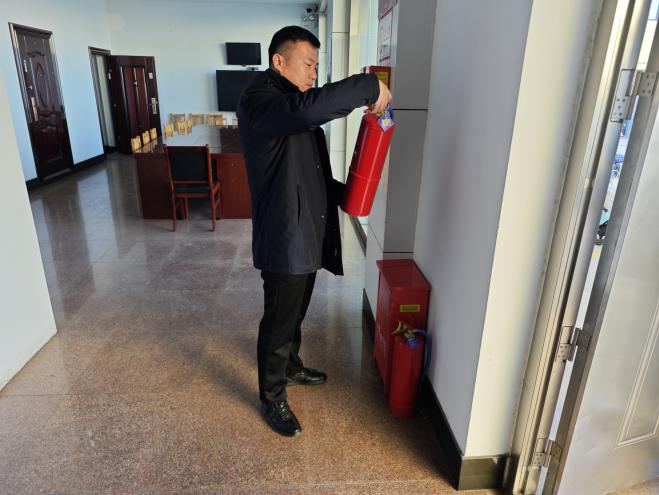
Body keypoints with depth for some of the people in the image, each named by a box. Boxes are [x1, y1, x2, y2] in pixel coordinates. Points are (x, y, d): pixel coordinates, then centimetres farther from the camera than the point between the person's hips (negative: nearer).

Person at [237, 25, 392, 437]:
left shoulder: (296, 110, 14)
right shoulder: (258, 100, -16)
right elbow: (309, 108, -38)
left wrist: (345, 192, 4)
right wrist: (370, 86, -27)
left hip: (308, 234, 9)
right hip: (284, 237, -9)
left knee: (296, 314, 25)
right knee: (279, 322, 6)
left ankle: (292, 367, 47)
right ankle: (272, 398, 27)